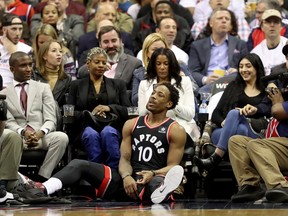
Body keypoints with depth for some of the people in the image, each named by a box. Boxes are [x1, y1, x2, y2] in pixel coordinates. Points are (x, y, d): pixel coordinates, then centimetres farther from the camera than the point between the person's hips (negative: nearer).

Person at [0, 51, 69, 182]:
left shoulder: (43, 88, 17)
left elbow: (50, 120, 6)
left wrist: (40, 133, -17)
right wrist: (23, 132, -20)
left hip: (41, 136, 2)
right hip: (17, 136, -2)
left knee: (61, 137, -32)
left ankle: (42, 179, -26)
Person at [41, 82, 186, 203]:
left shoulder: (176, 131, 5)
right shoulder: (131, 124, 17)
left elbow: (173, 166, -1)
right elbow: (125, 158, 9)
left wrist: (154, 173, -24)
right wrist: (126, 176, -16)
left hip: (153, 179, -4)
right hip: (127, 179, 4)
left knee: (157, 181, -44)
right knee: (78, 164, -17)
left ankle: (161, 191, -83)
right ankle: (42, 190, -44)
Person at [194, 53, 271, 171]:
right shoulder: (233, 87, 26)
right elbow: (215, 114, 17)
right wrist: (224, 122, -7)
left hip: (254, 133, -1)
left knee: (234, 113, -35)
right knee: (240, 129, -37)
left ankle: (215, 158, -46)